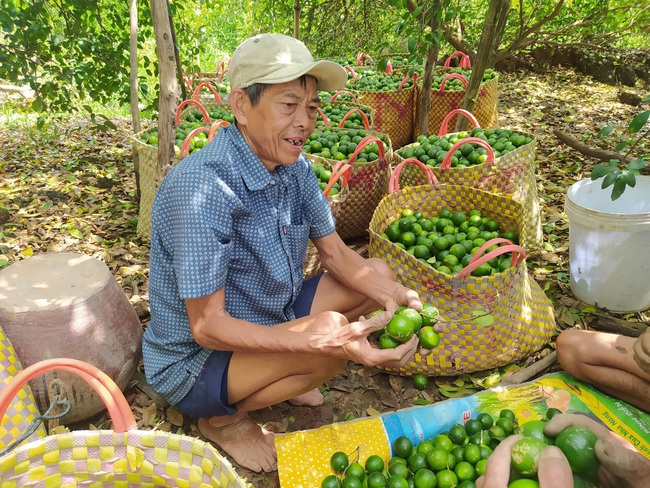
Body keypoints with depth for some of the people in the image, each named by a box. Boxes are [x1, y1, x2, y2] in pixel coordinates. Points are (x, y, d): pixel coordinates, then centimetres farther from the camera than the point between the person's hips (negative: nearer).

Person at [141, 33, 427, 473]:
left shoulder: (295, 168, -7)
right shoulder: (201, 188, -31)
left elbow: (337, 254, 0)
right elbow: (207, 327, -29)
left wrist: (394, 297, -20)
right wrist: (327, 340, -38)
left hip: (268, 325, 8)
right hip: (194, 363, -7)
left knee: (379, 275, 4)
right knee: (329, 335, -31)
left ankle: (277, 379, 11)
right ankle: (226, 419, -2)